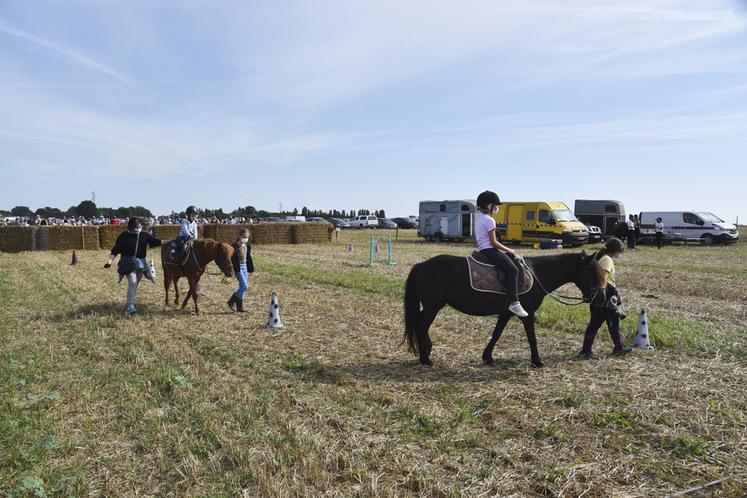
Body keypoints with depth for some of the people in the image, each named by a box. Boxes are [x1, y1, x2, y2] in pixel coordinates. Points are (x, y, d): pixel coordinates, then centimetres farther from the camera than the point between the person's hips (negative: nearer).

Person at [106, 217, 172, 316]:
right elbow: (115, 251, -4)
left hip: (140, 263, 4)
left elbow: (157, 242, 9)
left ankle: (130, 304, 24)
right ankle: (130, 307, -18)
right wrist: (110, 261, -15)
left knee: (135, 284, 11)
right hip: (128, 263, -4)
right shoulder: (124, 236, -4)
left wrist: (171, 241, 3)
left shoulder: (144, 236, 6)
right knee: (132, 282, -18)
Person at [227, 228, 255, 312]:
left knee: (242, 286, 9)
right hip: (238, 267, -7)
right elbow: (232, 259, -14)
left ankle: (239, 306, 15)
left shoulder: (247, 246, 11)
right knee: (244, 286, -14)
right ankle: (231, 302, 0)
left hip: (245, 266, 7)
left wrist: (251, 269, 15)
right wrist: (234, 269, -19)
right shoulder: (235, 246, -11)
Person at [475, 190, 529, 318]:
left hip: (482, 249, 11)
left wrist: (505, 250, 20)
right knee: (513, 269, -22)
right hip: (489, 250, -11)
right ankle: (514, 302, -30)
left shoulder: (479, 219, 19)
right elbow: (493, 242, -15)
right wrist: (508, 250, -3)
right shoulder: (489, 220, -12)